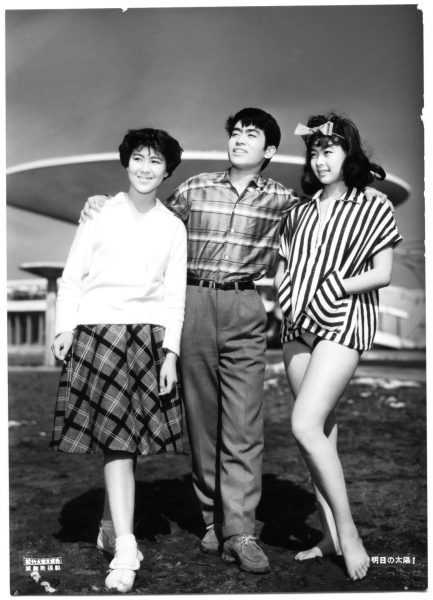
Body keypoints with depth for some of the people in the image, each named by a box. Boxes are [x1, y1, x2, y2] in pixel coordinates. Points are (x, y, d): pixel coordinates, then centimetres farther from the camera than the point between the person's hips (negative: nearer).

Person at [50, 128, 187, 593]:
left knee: (125, 439, 4)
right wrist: (64, 328, -5)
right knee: (117, 439, -9)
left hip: (148, 336, 2)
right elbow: (72, 276, 5)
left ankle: (111, 528, 23)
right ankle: (125, 547, -10)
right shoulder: (99, 214, 6)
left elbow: (174, 296, 9)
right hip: (97, 331, -2)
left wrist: (170, 351, 1)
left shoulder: (173, 228, 12)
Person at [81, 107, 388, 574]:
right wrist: (102, 207, 12)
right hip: (193, 305, 2)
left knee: (244, 425, -7)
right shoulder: (195, 189, 12)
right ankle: (213, 520, 16)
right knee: (201, 418, 5)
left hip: (245, 312, -1)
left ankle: (239, 531, -5)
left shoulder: (282, 201, 8)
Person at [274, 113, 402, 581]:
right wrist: (288, 296, -2)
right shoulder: (300, 212, 16)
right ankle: (330, 536, 13)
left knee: (305, 425, -17)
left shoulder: (372, 209, 3)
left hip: (343, 323, -5)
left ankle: (348, 530, -5)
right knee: (320, 429, 5)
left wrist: (330, 289, -11)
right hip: (298, 326, 5)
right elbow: (282, 269, 18)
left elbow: (381, 274, -2)